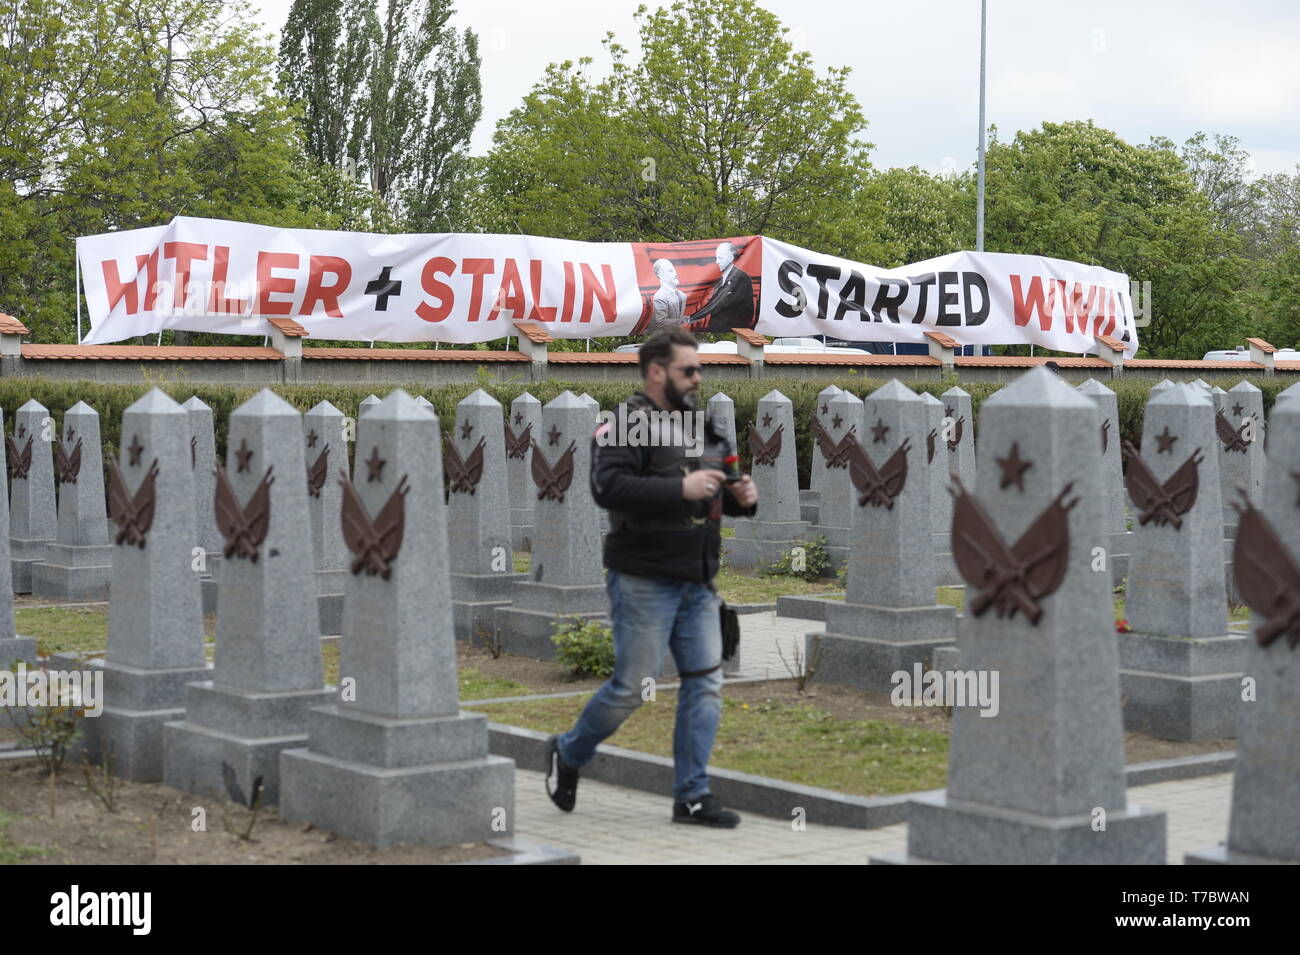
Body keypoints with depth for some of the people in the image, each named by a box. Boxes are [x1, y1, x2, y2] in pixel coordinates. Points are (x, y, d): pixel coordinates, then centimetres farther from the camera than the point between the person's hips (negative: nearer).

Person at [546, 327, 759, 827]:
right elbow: (608, 487, -25)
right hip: (644, 582, -7)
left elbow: (718, 497, 28)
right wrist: (681, 489, -28)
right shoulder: (627, 425, -9)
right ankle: (568, 753, 22)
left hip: (697, 582, 8)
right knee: (632, 686, -2)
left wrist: (742, 497, 5)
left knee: (706, 682, 3)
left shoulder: (704, 427, 16)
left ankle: (692, 794, 10)